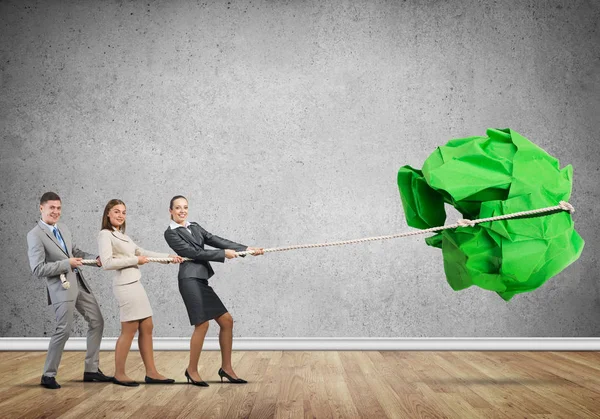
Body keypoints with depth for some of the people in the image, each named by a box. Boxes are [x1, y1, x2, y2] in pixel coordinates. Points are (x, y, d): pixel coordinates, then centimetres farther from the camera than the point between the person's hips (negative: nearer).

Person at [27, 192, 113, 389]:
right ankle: (48, 375, 10)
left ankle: (91, 369, 20)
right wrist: (67, 264, -19)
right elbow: (38, 269, -17)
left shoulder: (63, 228, 12)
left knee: (97, 322, 11)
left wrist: (95, 259, 1)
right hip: (62, 286, -8)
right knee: (64, 330, -7)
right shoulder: (35, 235, -11)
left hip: (80, 283, 8)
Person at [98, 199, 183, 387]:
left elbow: (142, 252, 25)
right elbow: (107, 263, -16)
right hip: (125, 285, -9)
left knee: (147, 328, 7)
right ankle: (119, 374, 9)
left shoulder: (122, 236, 20)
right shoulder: (105, 234, -6)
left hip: (135, 284, 9)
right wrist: (135, 260, -11)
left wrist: (169, 257, 19)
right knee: (129, 330, -4)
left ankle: (151, 373, 12)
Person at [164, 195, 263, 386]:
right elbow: (194, 252, -10)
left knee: (226, 320, 5)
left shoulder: (195, 227, 19)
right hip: (190, 279, -8)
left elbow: (216, 240, 12)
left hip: (201, 280, 8)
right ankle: (192, 370, 6)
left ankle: (226, 368, 15)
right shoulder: (170, 233, -2)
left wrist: (246, 248, 3)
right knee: (202, 324, -11)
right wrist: (224, 254, -9)